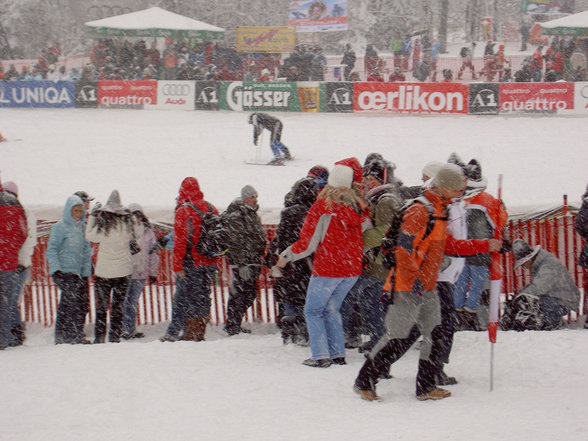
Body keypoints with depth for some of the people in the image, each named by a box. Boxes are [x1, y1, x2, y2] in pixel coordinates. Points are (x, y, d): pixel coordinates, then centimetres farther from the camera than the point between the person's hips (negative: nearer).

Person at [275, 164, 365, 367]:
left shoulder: (322, 205, -11)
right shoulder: (357, 206, 3)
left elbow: (307, 242, -9)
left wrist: (286, 256, 5)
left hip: (327, 268, -5)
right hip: (352, 269, 5)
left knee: (313, 311, 6)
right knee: (332, 309, 19)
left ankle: (320, 356, -4)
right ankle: (338, 354, 12)